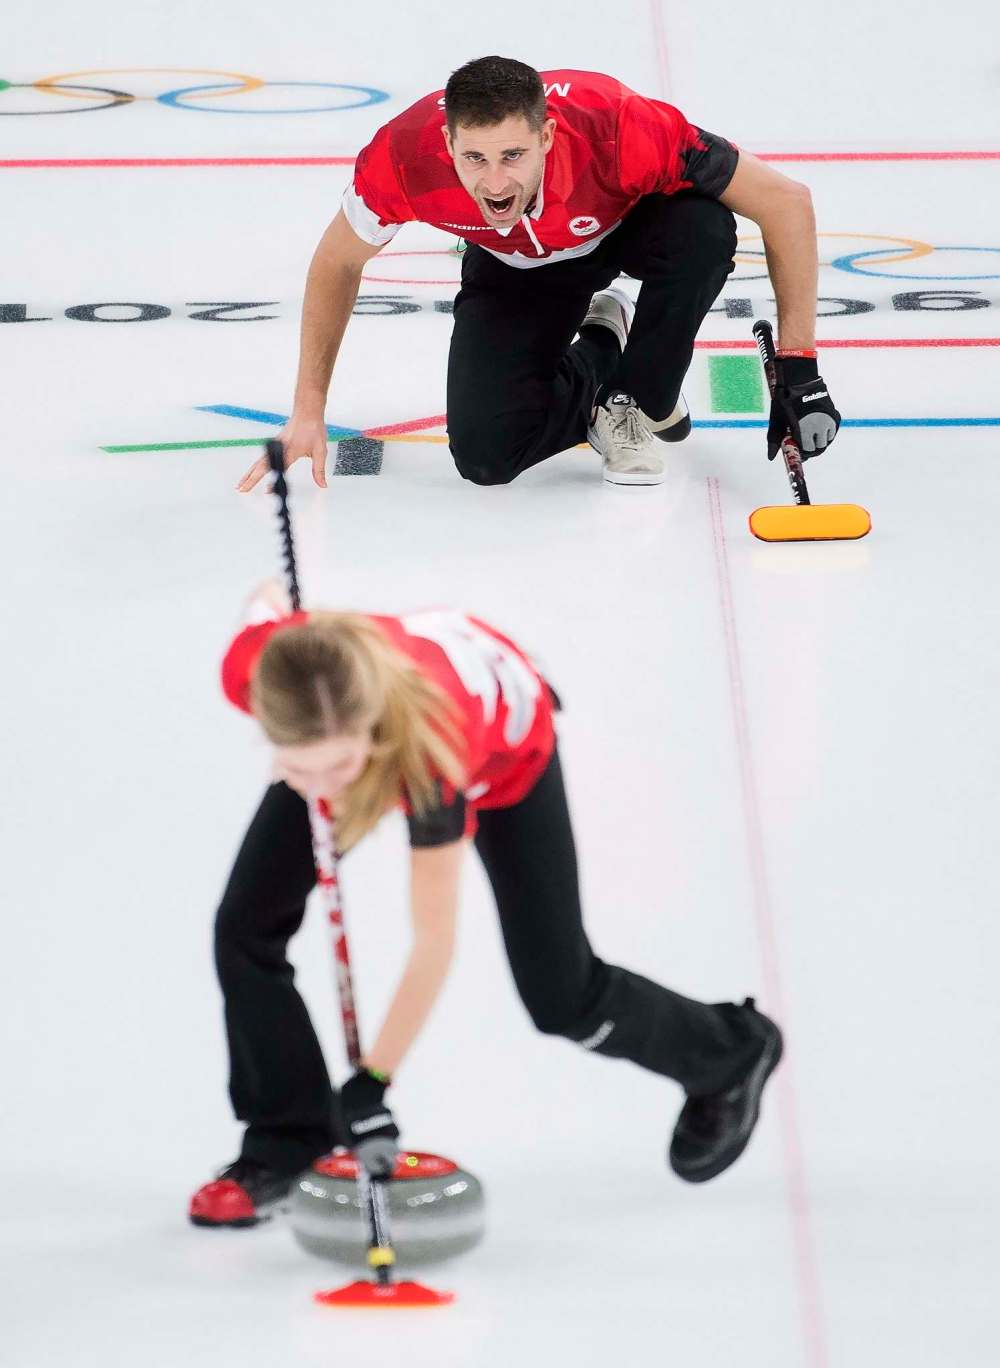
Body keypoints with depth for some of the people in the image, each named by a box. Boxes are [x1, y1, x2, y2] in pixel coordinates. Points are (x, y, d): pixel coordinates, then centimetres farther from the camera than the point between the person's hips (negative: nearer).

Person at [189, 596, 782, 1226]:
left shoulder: (429, 746, -50)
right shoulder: (253, 669, -41)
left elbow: (434, 940, -38)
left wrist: (371, 1081, -34)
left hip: (506, 752, -4)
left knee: (562, 997, 2)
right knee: (248, 928, -8)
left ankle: (731, 1053, 30)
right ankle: (287, 1139, 10)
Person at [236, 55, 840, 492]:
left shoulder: (616, 127, -42)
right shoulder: (405, 155, -36)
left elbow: (787, 200, -31)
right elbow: (338, 262, -12)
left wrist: (797, 368, -32)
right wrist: (308, 412, -9)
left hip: (630, 225, -1)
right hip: (516, 267, 1)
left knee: (704, 227, -36)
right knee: (485, 455, -17)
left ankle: (646, 397, -9)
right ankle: (597, 360, 14)